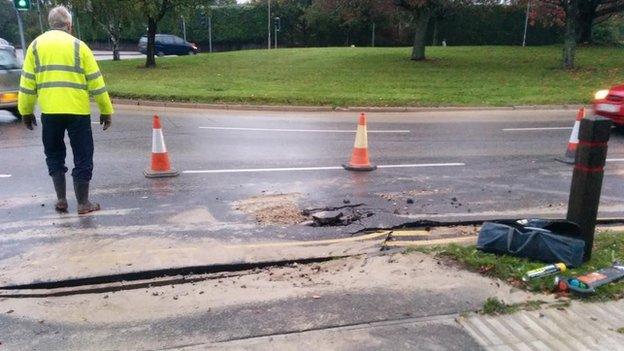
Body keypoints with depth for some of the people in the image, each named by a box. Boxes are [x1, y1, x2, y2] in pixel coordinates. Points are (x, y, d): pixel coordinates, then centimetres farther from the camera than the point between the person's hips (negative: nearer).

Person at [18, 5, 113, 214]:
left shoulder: (36, 45, 9)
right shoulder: (78, 46, 3)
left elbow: (27, 82, 7)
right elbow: (96, 82, 1)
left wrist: (26, 111, 15)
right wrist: (106, 111, 7)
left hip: (49, 111, 3)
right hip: (78, 111, -2)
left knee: (54, 155, 19)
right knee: (82, 158, 7)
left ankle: (61, 200, 20)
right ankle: (83, 204, 11)